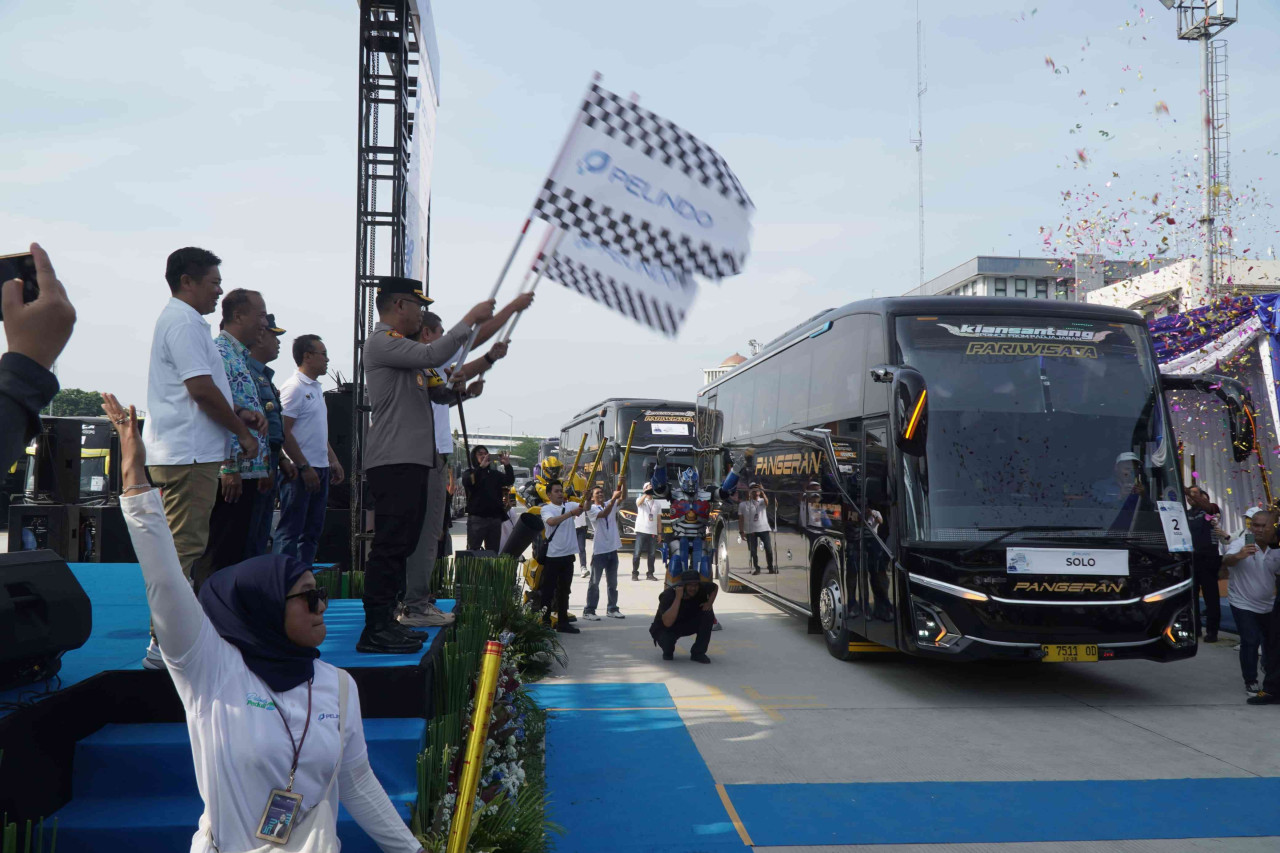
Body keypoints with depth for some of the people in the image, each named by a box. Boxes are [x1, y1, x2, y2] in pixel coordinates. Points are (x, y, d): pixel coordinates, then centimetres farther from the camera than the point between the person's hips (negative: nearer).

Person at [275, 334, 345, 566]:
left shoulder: (316, 388, 18)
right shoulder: (294, 387, -11)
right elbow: (284, 432, -17)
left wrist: (333, 460, 19)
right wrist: (304, 467, -19)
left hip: (320, 469, 9)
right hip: (301, 470, -9)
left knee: (312, 531, 11)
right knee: (290, 531, -6)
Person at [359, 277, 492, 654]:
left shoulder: (403, 347, 25)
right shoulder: (382, 342, -7)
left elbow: (438, 393, 28)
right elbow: (434, 355, -21)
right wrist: (470, 319, -12)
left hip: (413, 461, 11)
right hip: (393, 462, -10)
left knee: (401, 545, 13)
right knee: (390, 545, -12)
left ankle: (386, 621, 19)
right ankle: (374, 632, -10)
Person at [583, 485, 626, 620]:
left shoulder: (611, 504, 10)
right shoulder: (591, 509, -7)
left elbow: (623, 497, -4)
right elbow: (604, 514, -25)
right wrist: (614, 498, -31)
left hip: (612, 549, 6)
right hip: (599, 551, -6)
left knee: (612, 582, 12)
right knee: (594, 583, 0)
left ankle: (612, 609, 22)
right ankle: (589, 610, 6)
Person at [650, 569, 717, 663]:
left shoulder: (701, 588, -17)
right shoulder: (668, 595, -32)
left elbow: (715, 587, 8)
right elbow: (667, 622, -46)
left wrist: (709, 603, -12)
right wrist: (678, 598, -46)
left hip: (687, 624, 5)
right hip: (666, 628, -4)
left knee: (708, 614, -21)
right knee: (666, 639, -38)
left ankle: (698, 653, -9)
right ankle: (668, 651, 3)